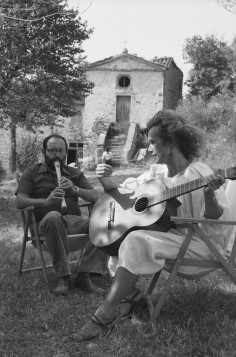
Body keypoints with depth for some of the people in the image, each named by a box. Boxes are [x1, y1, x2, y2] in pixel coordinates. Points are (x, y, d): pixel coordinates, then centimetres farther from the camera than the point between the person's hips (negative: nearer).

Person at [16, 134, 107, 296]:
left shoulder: (75, 173, 21)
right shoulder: (32, 173, 15)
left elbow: (96, 197, 9)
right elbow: (19, 202, 0)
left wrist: (75, 189, -11)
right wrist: (45, 201, -18)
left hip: (74, 220, 3)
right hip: (46, 222, -3)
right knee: (54, 216, -40)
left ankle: (85, 275, -25)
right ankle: (63, 276, -31)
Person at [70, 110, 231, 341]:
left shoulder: (198, 174, -16)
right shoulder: (158, 171, 7)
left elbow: (215, 220, -19)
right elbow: (126, 191, 14)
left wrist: (209, 196, -40)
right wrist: (106, 180, -7)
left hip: (199, 244, -8)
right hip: (169, 234, 8)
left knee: (136, 242, -29)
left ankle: (105, 314, -24)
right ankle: (130, 293, 1)